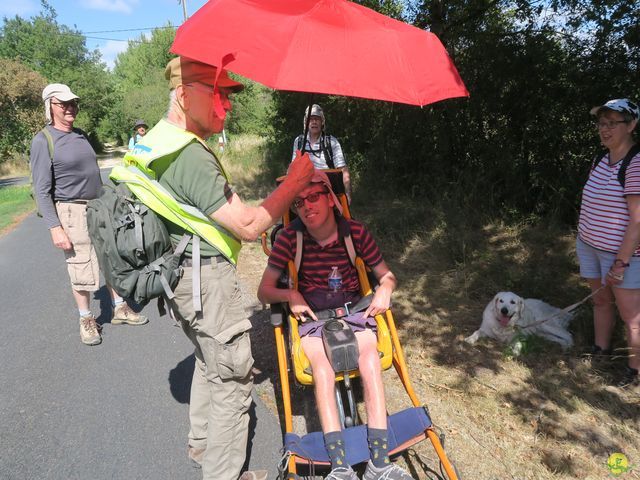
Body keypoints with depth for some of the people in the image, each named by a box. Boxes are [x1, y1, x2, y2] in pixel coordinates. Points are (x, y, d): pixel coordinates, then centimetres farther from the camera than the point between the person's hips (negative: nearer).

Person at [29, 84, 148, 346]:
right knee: (82, 270, 1)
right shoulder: (43, 141, -10)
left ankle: (120, 309, 26)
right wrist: (54, 227, -19)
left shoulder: (80, 135, 9)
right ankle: (86, 320, 19)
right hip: (72, 213, -6)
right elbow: (42, 190, -13)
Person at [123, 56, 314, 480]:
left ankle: (201, 442, 44)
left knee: (209, 359, 26)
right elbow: (249, 226, -25)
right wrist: (295, 181, -18)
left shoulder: (157, 140, 9)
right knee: (232, 377, 3)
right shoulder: (191, 155, -24)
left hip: (183, 274, 11)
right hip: (208, 278, -10)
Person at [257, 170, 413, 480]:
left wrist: (384, 290, -13)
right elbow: (264, 291, 0)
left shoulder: (355, 232, -5)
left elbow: (386, 275, 9)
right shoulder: (289, 238, -8)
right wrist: (290, 295, -19)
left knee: (370, 356, -28)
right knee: (322, 365, -31)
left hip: (354, 311, 1)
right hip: (311, 316, -1)